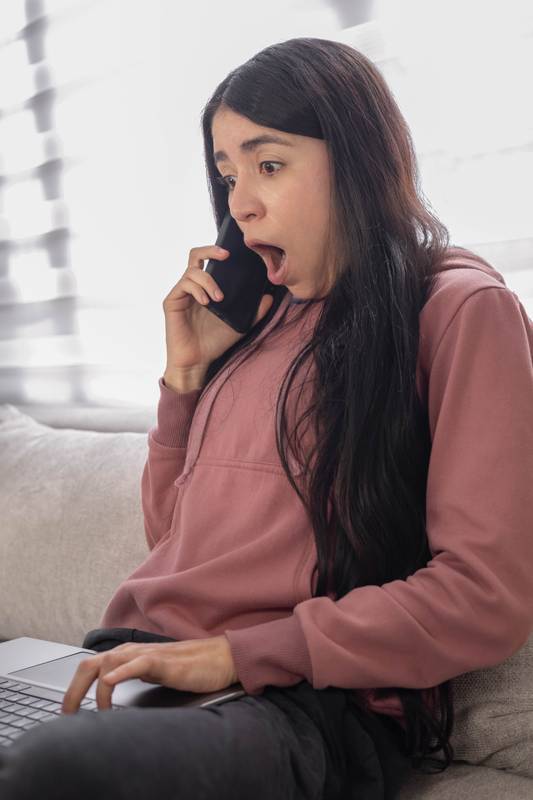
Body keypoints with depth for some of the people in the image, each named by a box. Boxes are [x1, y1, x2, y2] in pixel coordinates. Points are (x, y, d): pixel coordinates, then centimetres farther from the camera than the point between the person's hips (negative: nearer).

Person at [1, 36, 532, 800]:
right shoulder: (261, 320, 19)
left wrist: (237, 653, -14)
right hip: (150, 672, 6)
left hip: (311, 709, -6)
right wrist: (187, 373, 11)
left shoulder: (462, 307, 0)